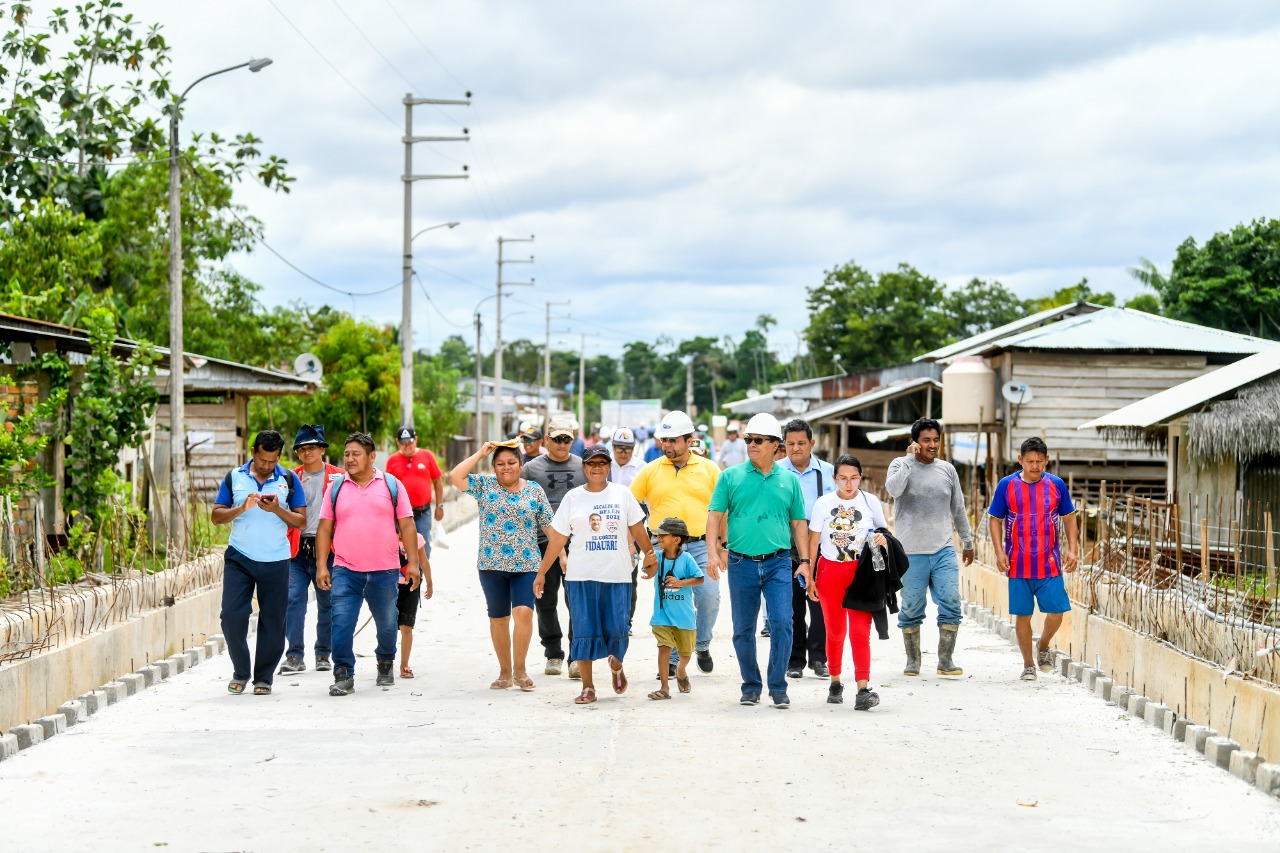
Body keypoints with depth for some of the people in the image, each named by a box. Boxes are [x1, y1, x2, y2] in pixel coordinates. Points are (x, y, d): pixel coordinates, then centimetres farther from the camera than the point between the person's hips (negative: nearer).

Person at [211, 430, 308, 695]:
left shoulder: (289, 480, 5)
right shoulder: (234, 477, 6)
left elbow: (301, 520, 2)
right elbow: (217, 516, 3)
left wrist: (278, 509, -14)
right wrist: (241, 508, -13)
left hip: (275, 561, 0)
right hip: (239, 558, 0)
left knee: (273, 621, 2)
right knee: (231, 614, -7)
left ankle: (264, 678, 13)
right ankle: (240, 672, 10)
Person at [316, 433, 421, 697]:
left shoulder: (392, 485, 4)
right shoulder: (336, 488, 7)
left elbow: (407, 526, 4)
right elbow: (324, 528, 7)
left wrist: (412, 563, -2)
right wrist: (321, 566, 0)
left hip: (385, 571, 0)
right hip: (345, 571, 0)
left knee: (386, 624, 11)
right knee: (342, 623, -10)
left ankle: (385, 665, 34)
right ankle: (343, 676, -4)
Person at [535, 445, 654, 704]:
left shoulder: (622, 494, 4)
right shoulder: (573, 497, 4)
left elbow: (637, 527, 13)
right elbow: (557, 538, 7)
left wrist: (649, 552, 18)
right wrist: (541, 572, 6)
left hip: (617, 575, 0)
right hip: (581, 576, 0)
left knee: (617, 629, -2)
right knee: (583, 631, -2)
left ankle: (616, 665, 30)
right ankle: (588, 687, 7)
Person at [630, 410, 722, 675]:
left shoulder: (709, 469, 8)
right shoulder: (650, 471, 7)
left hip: (701, 545, 0)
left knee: (709, 598, -11)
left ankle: (702, 646, 14)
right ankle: (672, 659, 10)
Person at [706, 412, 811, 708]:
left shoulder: (789, 480, 9)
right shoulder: (730, 477, 5)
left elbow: (798, 523, 12)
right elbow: (715, 516, 2)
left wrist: (805, 561, 4)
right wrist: (713, 552, -12)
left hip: (778, 563, 0)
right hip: (741, 563, 0)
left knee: (782, 623, -12)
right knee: (743, 630, 6)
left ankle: (778, 687, -3)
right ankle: (751, 687, 19)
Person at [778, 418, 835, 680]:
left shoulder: (828, 472, 9)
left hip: (820, 549, 0)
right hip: (786, 549, 0)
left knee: (820, 605, -4)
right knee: (792, 606, 4)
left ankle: (818, 658, 8)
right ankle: (795, 661, 13)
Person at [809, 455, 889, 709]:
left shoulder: (870, 502, 2)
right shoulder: (823, 504, 0)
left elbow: (884, 532, 11)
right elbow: (813, 540, 4)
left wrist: (883, 540, -13)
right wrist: (809, 575, 0)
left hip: (861, 572, -1)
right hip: (830, 571, 1)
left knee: (860, 631, -10)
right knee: (835, 631, 9)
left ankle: (863, 689, -17)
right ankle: (835, 682, 27)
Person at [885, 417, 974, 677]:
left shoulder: (947, 469, 11)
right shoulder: (901, 465, 1)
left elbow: (958, 510, 19)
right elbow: (893, 489, -22)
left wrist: (968, 543, 21)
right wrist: (910, 459, -16)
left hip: (944, 551, 3)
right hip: (911, 553, -3)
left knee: (951, 605, -6)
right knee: (911, 610, 3)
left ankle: (945, 661, 2)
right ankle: (913, 661, 16)